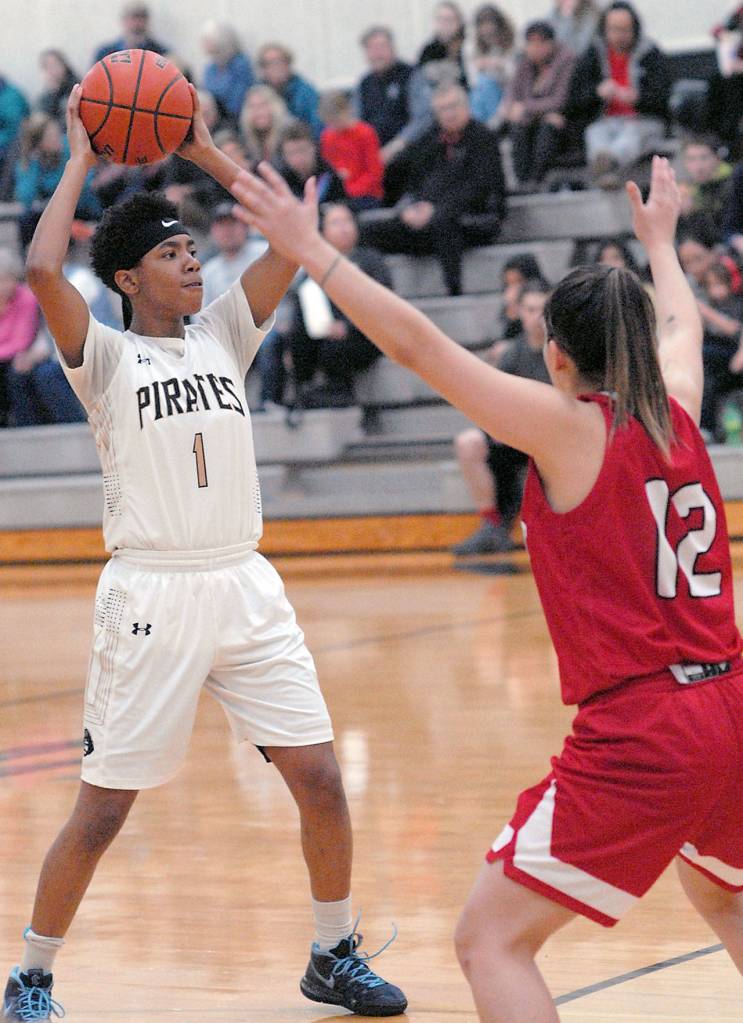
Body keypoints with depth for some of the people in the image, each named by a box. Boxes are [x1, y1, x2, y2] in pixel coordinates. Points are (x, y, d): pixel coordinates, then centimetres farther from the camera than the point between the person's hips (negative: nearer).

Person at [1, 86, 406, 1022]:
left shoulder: (223, 334, 11)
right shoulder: (104, 355, -3)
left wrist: (202, 150, 5)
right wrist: (81, 159, -8)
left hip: (245, 586, 5)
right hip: (151, 595, -5)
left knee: (320, 779, 3)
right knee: (102, 808, 0)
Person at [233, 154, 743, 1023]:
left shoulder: (568, 427, -8)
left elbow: (414, 342, -8)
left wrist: (310, 250, -2)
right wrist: (659, 241, 51)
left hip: (638, 736, -8)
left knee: (490, 942, -1)